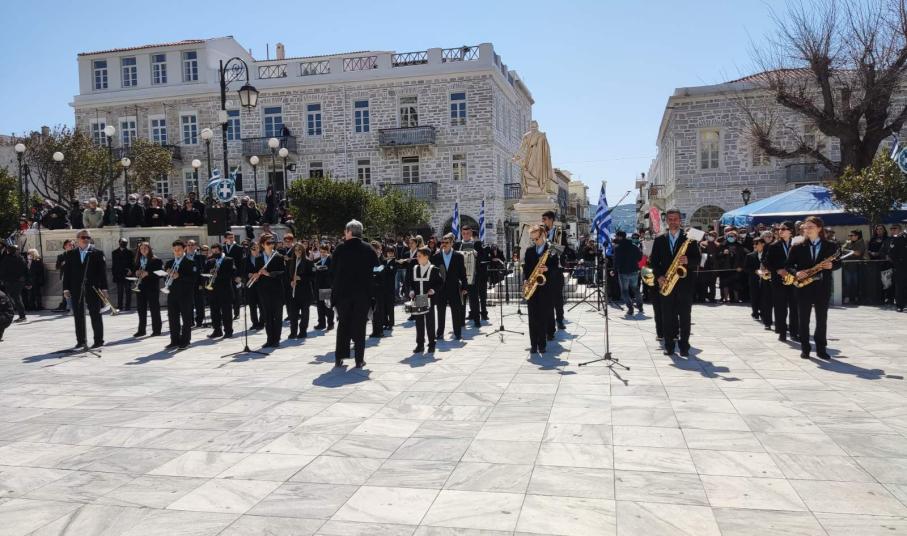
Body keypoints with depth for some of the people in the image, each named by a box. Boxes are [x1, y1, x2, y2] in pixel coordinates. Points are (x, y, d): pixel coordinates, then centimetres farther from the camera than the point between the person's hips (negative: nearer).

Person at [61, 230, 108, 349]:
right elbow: (66, 271, 8)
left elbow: (102, 271, -2)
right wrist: (66, 288, 1)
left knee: (95, 315, 2)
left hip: (93, 288, -3)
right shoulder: (70, 254, 10)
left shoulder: (97, 253, 1)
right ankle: (81, 341, 16)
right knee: (78, 316, 8)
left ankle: (98, 340, 8)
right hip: (76, 290, 3)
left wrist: (104, 288, -8)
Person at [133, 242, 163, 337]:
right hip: (140, 287, 5)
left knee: (154, 309, 0)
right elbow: (132, 271, 16)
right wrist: (136, 272, -7)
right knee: (141, 309, 9)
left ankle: (156, 330, 7)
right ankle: (141, 330, 17)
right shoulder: (136, 261, 11)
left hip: (152, 287, -5)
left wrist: (148, 273, -20)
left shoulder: (156, 260, -5)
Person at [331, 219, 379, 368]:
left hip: (343, 292, 0)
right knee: (360, 325, 5)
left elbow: (332, 266, 2)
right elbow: (375, 265, 4)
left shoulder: (341, 248, -6)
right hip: (363, 292, 0)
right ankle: (359, 359, 4)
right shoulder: (368, 249, -4)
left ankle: (339, 358, 14)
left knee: (343, 325, 11)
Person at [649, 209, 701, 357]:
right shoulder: (659, 239, 9)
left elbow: (697, 260, 1)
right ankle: (669, 346, 8)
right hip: (666, 283, 2)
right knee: (667, 317, 3)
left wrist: (687, 261, -20)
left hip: (684, 283, -2)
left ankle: (684, 346, 6)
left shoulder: (689, 238, 3)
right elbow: (654, 261, 7)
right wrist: (659, 276, -7)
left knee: (684, 317, 0)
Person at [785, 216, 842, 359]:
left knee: (822, 319, 5)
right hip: (803, 287, 0)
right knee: (803, 319, 3)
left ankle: (821, 348, 13)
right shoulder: (797, 247, 2)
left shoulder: (831, 246, 4)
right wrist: (796, 273, -16)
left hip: (822, 287, 0)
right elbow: (788, 265, 3)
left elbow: (838, 263, 9)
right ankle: (805, 348, 11)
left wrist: (831, 265, -13)